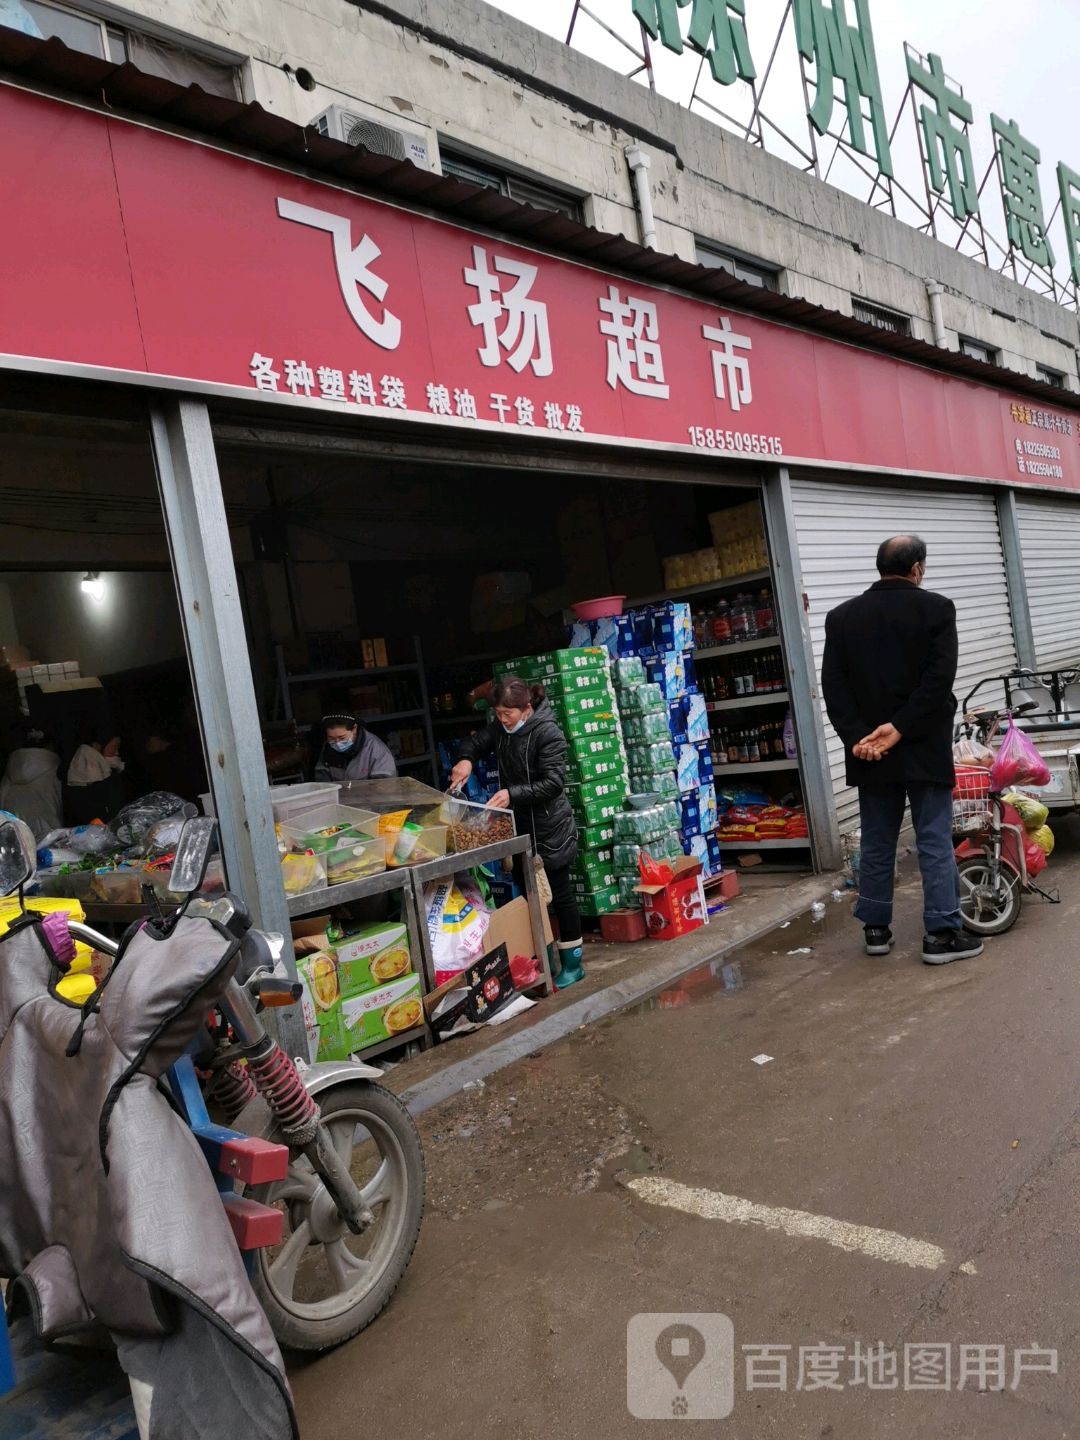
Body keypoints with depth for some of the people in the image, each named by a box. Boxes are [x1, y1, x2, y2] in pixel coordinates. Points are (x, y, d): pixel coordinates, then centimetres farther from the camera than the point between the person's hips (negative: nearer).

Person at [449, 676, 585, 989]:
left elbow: (553, 783, -23)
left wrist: (512, 794, -31)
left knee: (560, 895, 4)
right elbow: (476, 742, 15)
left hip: (549, 829, -7)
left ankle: (572, 964, 17)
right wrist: (466, 760, -8)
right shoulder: (502, 728, 3)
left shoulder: (547, 733, -19)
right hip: (519, 827, 7)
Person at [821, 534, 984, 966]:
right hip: (924, 746, -3)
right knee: (935, 841, 3)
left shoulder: (841, 616, 5)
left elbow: (833, 683, -2)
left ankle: (877, 929, 18)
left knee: (877, 843, 11)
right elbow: (940, 677, -15)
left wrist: (856, 736, -7)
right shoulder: (937, 608, -4)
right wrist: (900, 728, -15)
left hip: (868, 748, 3)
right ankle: (942, 933, 7)